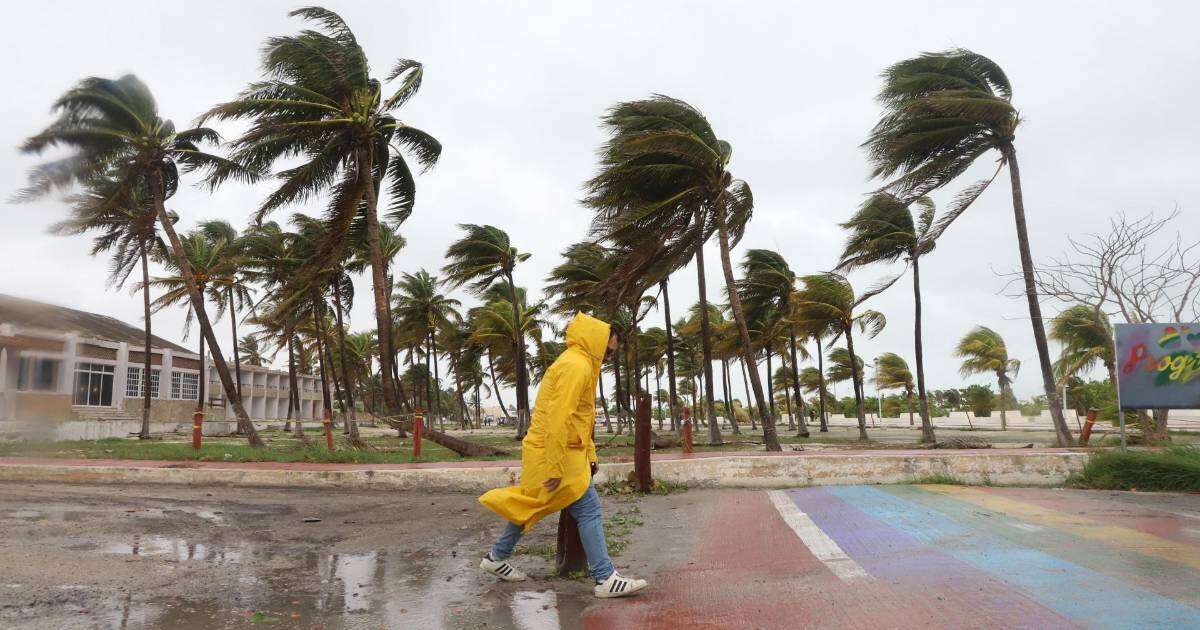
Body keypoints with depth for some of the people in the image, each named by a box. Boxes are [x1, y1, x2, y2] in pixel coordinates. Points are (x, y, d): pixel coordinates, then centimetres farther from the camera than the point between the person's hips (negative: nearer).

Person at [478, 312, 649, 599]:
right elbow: (559, 419, -25)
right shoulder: (575, 366, -18)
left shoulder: (582, 365, 16)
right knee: (589, 511, -6)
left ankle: (496, 558, 32)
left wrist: (589, 456, 18)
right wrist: (556, 468, -24)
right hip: (554, 454, -10)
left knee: (530, 506, 19)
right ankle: (606, 578, 0)